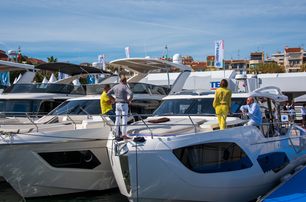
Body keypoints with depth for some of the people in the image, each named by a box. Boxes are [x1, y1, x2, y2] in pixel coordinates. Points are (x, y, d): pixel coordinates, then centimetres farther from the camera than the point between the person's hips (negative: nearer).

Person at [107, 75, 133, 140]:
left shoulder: (115, 86, 9)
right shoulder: (125, 86, -11)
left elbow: (108, 93, 16)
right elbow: (131, 93, -27)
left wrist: (114, 99, 18)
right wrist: (129, 100, -10)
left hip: (117, 104, 7)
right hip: (124, 104, -6)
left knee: (117, 120, 8)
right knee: (124, 120, -5)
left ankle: (117, 134, 10)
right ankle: (124, 135, -8)